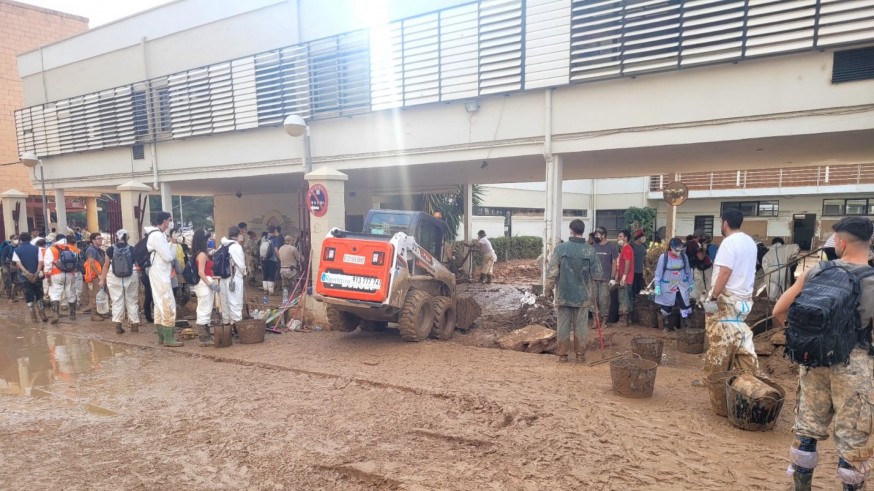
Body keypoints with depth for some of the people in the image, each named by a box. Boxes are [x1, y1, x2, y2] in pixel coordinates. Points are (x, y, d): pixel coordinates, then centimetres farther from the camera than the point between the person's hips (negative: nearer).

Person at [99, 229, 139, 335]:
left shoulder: (110, 250, -3)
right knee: (132, 301, 9)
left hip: (114, 278, 0)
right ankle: (135, 324, 10)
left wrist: (102, 279, 8)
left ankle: (118, 325, 1)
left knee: (117, 301, 5)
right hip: (131, 278, 0)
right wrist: (138, 278, 11)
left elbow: (106, 266, 0)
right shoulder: (132, 249, -3)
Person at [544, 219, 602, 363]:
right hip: (582, 295, 1)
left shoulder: (560, 248, -12)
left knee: (563, 326, 8)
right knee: (580, 326, 11)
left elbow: (552, 272, -10)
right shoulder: (590, 250, -7)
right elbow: (597, 273, -2)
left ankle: (563, 355, 14)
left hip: (563, 295, -1)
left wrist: (548, 290, 2)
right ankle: (580, 355, 17)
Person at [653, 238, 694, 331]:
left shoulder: (684, 257, -5)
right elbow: (658, 272, -8)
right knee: (666, 307, 9)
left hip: (682, 286, 3)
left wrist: (690, 283, 13)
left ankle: (684, 326, 18)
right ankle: (665, 325, 30)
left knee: (686, 306, 2)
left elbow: (688, 271, 9)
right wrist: (657, 286, -11)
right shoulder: (663, 257, -14)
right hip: (668, 287, -3)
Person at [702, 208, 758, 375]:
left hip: (727, 298, -9)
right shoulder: (750, 242, 13)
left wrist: (713, 297, -21)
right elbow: (746, 271, 20)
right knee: (740, 337, 13)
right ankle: (749, 373, 15)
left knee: (721, 339, -2)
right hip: (744, 297, 9)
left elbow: (725, 273, -23)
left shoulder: (729, 242, -16)